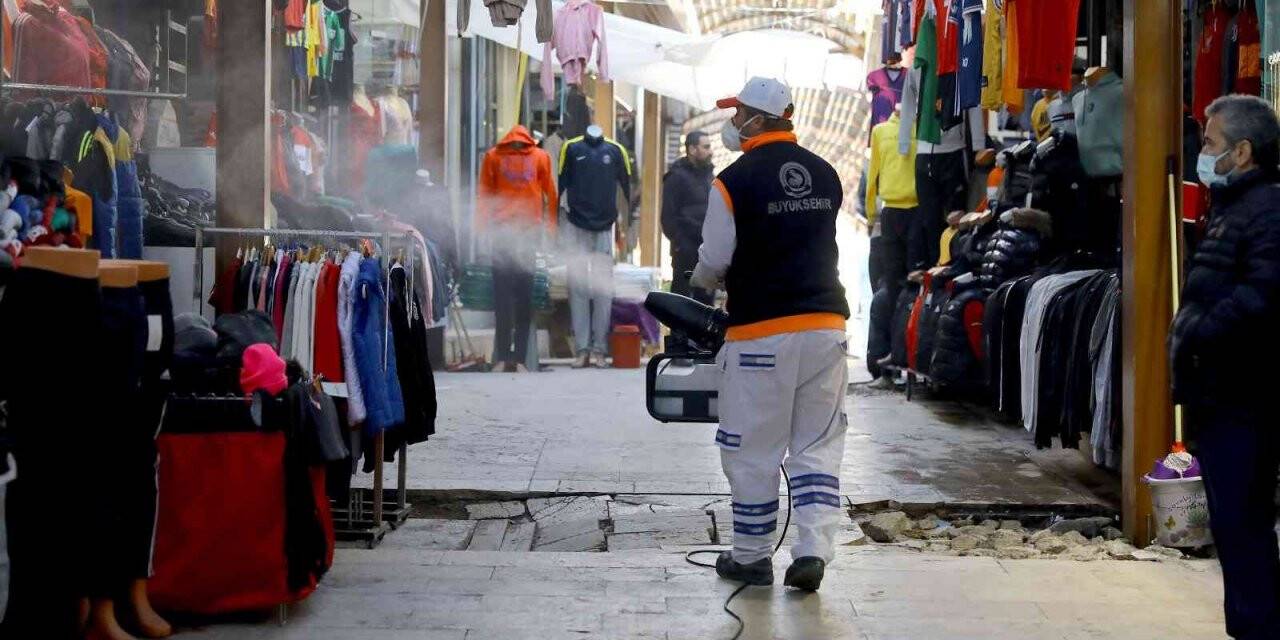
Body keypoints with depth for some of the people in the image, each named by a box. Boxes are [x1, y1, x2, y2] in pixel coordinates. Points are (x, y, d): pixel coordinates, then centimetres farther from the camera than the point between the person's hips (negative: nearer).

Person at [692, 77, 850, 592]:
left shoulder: (735, 181, -10)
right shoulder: (825, 175, 9)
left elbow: (713, 261, -7)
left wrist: (704, 280, 16)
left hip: (761, 331, -5)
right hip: (826, 322, 5)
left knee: (752, 450, 7)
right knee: (818, 444, 10)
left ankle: (751, 557, 16)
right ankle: (814, 549, 0)